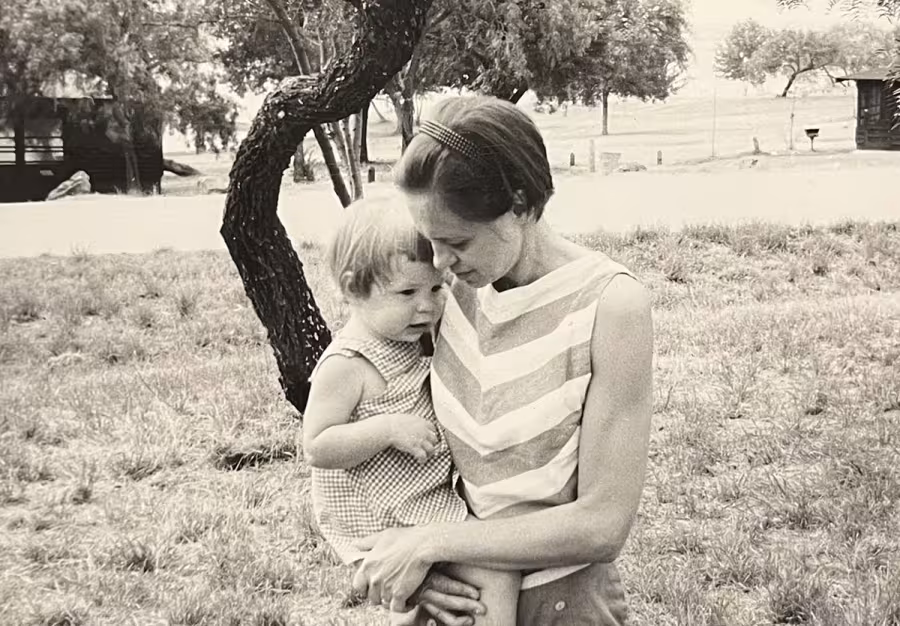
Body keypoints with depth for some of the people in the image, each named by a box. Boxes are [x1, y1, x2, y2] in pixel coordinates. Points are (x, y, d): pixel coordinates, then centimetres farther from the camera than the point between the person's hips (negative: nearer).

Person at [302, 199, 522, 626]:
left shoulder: (402, 344, 7)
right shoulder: (346, 365, -22)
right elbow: (316, 448, -24)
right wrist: (389, 429, -32)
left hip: (421, 498, 10)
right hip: (387, 516, -10)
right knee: (498, 574, -17)